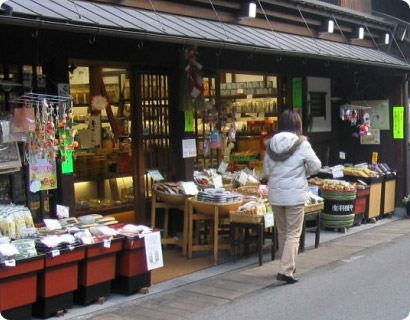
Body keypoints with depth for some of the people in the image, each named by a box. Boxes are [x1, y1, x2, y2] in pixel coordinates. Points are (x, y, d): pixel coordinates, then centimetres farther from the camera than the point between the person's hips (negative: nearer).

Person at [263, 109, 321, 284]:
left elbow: (266, 170, 7)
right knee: (293, 233, 1)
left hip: (275, 194, 5)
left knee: (282, 232, 18)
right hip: (294, 194, -5)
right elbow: (316, 166, -5)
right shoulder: (302, 144, -11)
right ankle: (286, 270, -7)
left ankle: (287, 265, 31)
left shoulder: (271, 144, 1)